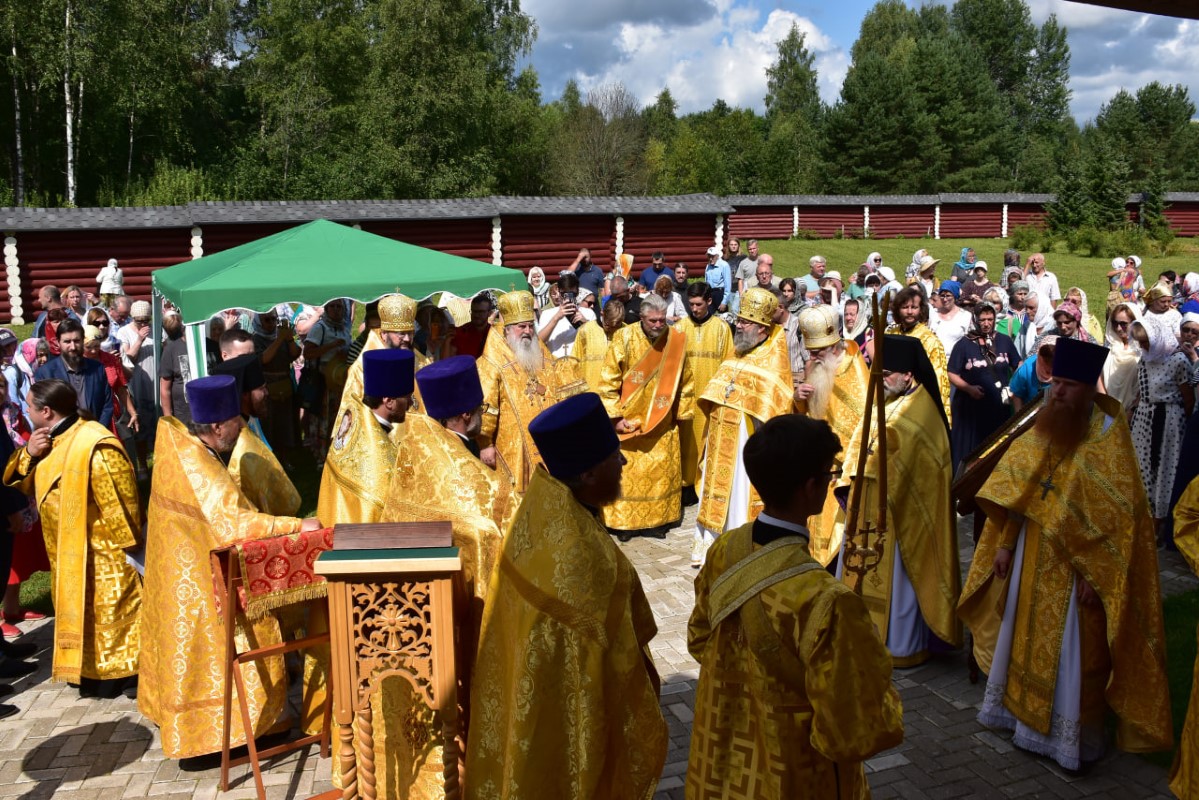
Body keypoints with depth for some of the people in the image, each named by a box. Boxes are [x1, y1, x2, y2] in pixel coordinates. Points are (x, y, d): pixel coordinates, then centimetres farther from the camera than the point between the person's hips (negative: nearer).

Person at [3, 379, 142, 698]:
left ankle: (123, 672, 15)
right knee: (81, 611, 19)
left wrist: (130, 550, -19)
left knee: (110, 610, 2)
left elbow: (118, 501, -23)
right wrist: (28, 455, -11)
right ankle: (91, 670, 33)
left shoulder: (94, 446, -25)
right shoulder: (51, 441, 4)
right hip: (70, 551, 10)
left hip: (102, 550, -9)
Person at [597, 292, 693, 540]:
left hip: (663, 423, 3)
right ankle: (623, 521, 16)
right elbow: (608, 381, -11)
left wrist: (682, 413, 9)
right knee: (627, 472, 4)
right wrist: (615, 417, -13)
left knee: (662, 472, 8)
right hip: (629, 420, -2)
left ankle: (657, 520, 21)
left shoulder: (677, 340, -6)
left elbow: (685, 382, 6)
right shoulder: (625, 338, -14)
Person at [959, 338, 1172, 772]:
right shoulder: (1042, 429, 1)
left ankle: (1069, 735, 20)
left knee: (1072, 653, 5)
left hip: (1077, 567, -6)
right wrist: (1005, 545, 5)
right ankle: (1022, 709, 36)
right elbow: (1012, 492, 8)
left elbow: (1117, 517, -17)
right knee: (1026, 635, 18)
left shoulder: (1108, 439, -17)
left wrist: (1096, 576, -18)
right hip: (1033, 559, 6)